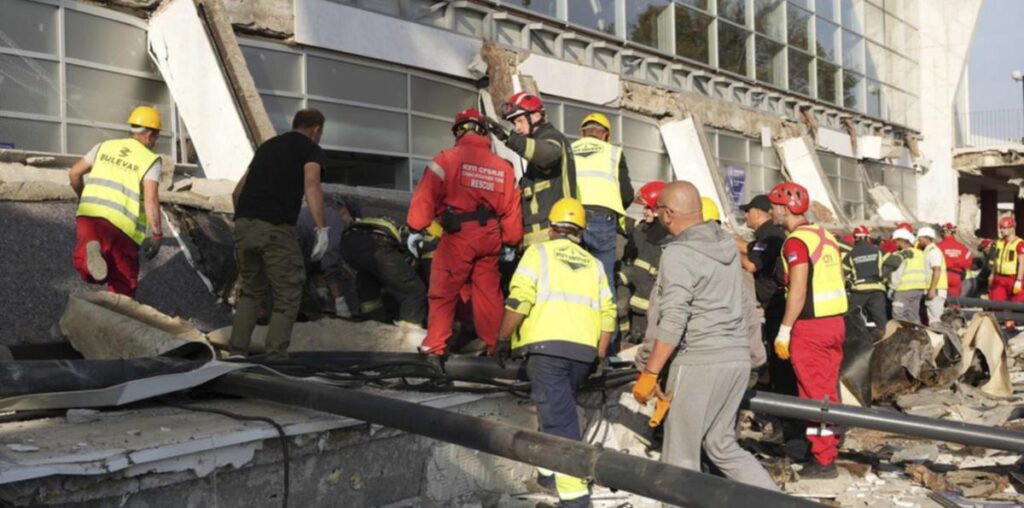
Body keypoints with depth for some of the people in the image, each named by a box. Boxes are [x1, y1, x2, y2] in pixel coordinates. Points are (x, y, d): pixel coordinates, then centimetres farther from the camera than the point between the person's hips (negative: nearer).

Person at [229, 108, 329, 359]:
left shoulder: (268, 145, 27)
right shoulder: (311, 150, 8)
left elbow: (240, 188, 30)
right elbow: (311, 184, -13)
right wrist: (322, 228, -18)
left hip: (243, 224, 6)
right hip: (275, 228, -6)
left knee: (250, 291, 23)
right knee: (287, 298, 5)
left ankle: (237, 353, 16)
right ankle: (275, 358, -2)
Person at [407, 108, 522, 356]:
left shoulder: (447, 158, -3)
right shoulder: (503, 166, 10)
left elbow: (426, 196, -9)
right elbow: (512, 208, 10)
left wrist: (416, 228, -4)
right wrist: (511, 243, 18)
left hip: (458, 235, -4)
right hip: (490, 237, 4)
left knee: (443, 290, 3)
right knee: (488, 292, 13)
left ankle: (435, 346, 2)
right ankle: (494, 345, 19)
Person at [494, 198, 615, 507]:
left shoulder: (539, 252, 8)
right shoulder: (593, 263, 21)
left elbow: (519, 300, -6)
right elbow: (607, 314, 12)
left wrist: (503, 338, 2)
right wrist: (599, 357, 16)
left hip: (547, 345, -5)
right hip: (584, 349, 5)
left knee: (559, 419, -7)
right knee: (559, 410, 24)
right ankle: (550, 470, 34)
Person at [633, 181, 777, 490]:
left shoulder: (678, 253, -13)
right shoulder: (726, 242, 11)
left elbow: (673, 321, -19)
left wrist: (649, 373, -15)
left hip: (699, 361, -8)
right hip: (737, 357, 8)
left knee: (681, 456, 2)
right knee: (722, 445, 18)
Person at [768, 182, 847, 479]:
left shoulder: (796, 241, -14)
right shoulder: (826, 236, 13)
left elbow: (798, 291, -19)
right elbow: (836, 283, 16)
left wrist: (784, 331, -15)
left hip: (810, 326, -8)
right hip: (835, 321, 8)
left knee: (815, 394, -1)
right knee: (829, 390, 15)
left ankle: (823, 462, 5)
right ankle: (829, 449, 25)